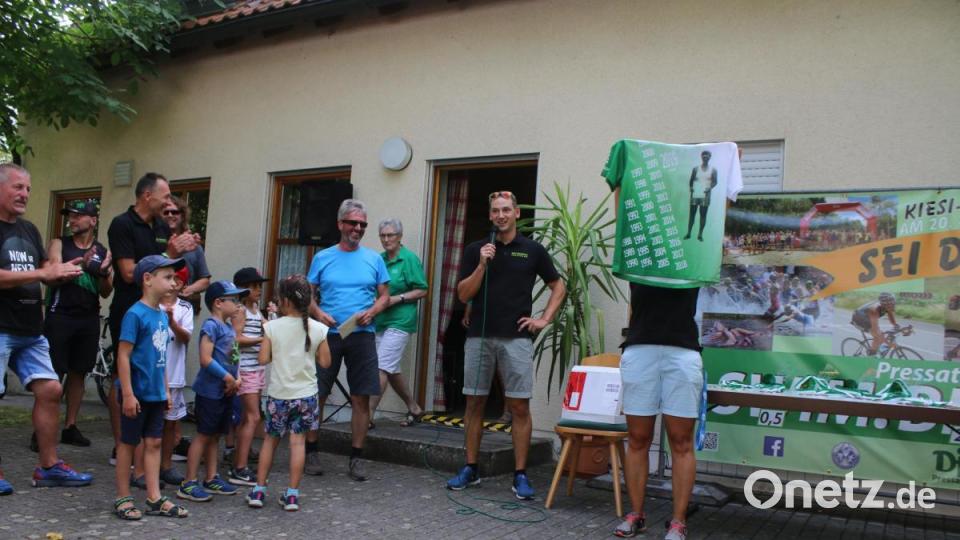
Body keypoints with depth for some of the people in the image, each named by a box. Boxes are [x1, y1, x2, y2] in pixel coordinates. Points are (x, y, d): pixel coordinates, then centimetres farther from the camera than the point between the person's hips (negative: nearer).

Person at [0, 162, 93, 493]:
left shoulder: (29, 230, 17)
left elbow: (48, 274, 19)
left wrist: (64, 272, -2)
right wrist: (44, 273, -19)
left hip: (31, 331, 7)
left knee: (50, 390, 4)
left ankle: (49, 467, 13)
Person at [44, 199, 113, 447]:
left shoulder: (103, 251, 11)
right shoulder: (59, 244, 4)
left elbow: (106, 292, 9)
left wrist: (104, 273, -10)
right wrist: (81, 265, -27)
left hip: (89, 318, 3)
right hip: (60, 316, -3)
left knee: (78, 373, 8)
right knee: (54, 374, -6)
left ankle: (70, 427, 16)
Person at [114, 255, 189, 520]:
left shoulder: (162, 315, 8)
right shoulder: (135, 314, -16)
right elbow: (123, 355, -17)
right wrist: (128, 394, -19)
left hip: (155, 394, 7)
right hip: (137, 393, -7)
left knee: (154, 442, 10)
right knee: (128, 443, 7)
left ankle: (154, 498, 17)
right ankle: (123, 498, 19)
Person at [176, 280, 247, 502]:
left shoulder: (228, 327, 14)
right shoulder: (211, 325, -14)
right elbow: (206, 359, -21)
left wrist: (235, 379, 3)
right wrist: (228, 378, -17)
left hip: (225, 392, 9)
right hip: (210, 391, -9)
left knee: (215, 435, 15)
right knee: (204, 435, -4)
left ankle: (211, 479, 24)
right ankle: (188, 484, 3)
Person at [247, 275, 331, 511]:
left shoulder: (273, 327, -9)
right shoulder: (318, 329, -6)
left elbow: (263, 359, -9)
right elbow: (325, 362, -2)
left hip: (278, 394, 0)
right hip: (306, 394, 0)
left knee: (270, 439, 14)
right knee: (298, 441, 5)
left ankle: (259, 490, 18)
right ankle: (292, 494, 6)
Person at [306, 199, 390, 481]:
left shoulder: (373, 258, 8)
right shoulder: (323, 257, 7)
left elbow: (385, 296, 9)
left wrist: (371, 312, -10)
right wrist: (318, 313, -10)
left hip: (362, 335, 1)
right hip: (328, 334, 0)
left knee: (361, 398, 1)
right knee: (316, 395, 2)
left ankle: (356, 457, 11)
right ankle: (311, 450, 19)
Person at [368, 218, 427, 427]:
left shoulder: (409, 258, -7)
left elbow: (422, 290, -7)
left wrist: (398, 298, -16)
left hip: (399, 321, -7)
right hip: (380, 321, 7)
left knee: (383, 367, -12)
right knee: (392, 369, 13)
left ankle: (368, 415, -9)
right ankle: (414, 408, 28)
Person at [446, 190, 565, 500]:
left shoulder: (532, 250, 6)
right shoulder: (476, 250, 8)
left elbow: (558, 286, 14)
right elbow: (463, 295, 2)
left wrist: (545, 319, 4)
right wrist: (482, 265, -10)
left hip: (516, 338, -1)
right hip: (479, 336, 2)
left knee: (520, 407, -2)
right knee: (475, 403, 7)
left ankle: (521, 475, 6)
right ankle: (470, 468, 18)